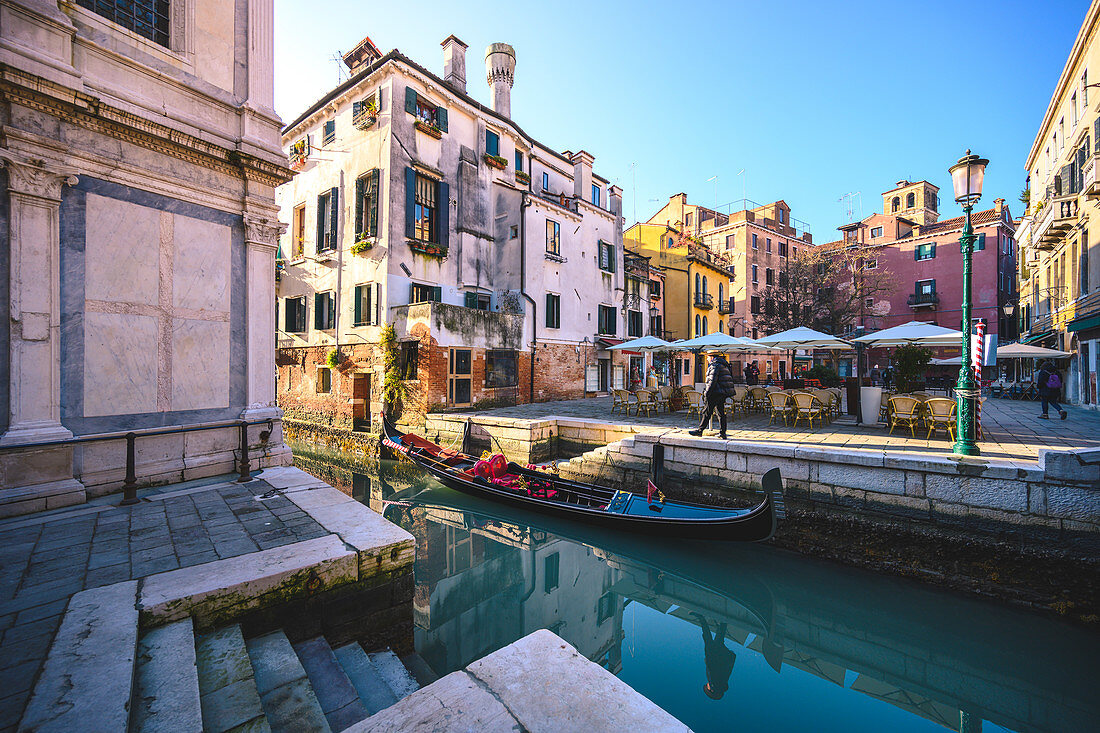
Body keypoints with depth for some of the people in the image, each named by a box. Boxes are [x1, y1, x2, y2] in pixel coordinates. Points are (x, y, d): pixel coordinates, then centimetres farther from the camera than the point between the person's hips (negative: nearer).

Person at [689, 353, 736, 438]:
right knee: (721, 412, 10)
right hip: (723, 393, 10)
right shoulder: (723, 365, 20)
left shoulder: (715, 365, -11)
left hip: (716, 392, -10)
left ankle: (700, 430, 1)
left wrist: (707, 392, -15)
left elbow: (712, 380, -19)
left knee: (707, 412, -4)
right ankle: (723, 433, 10)